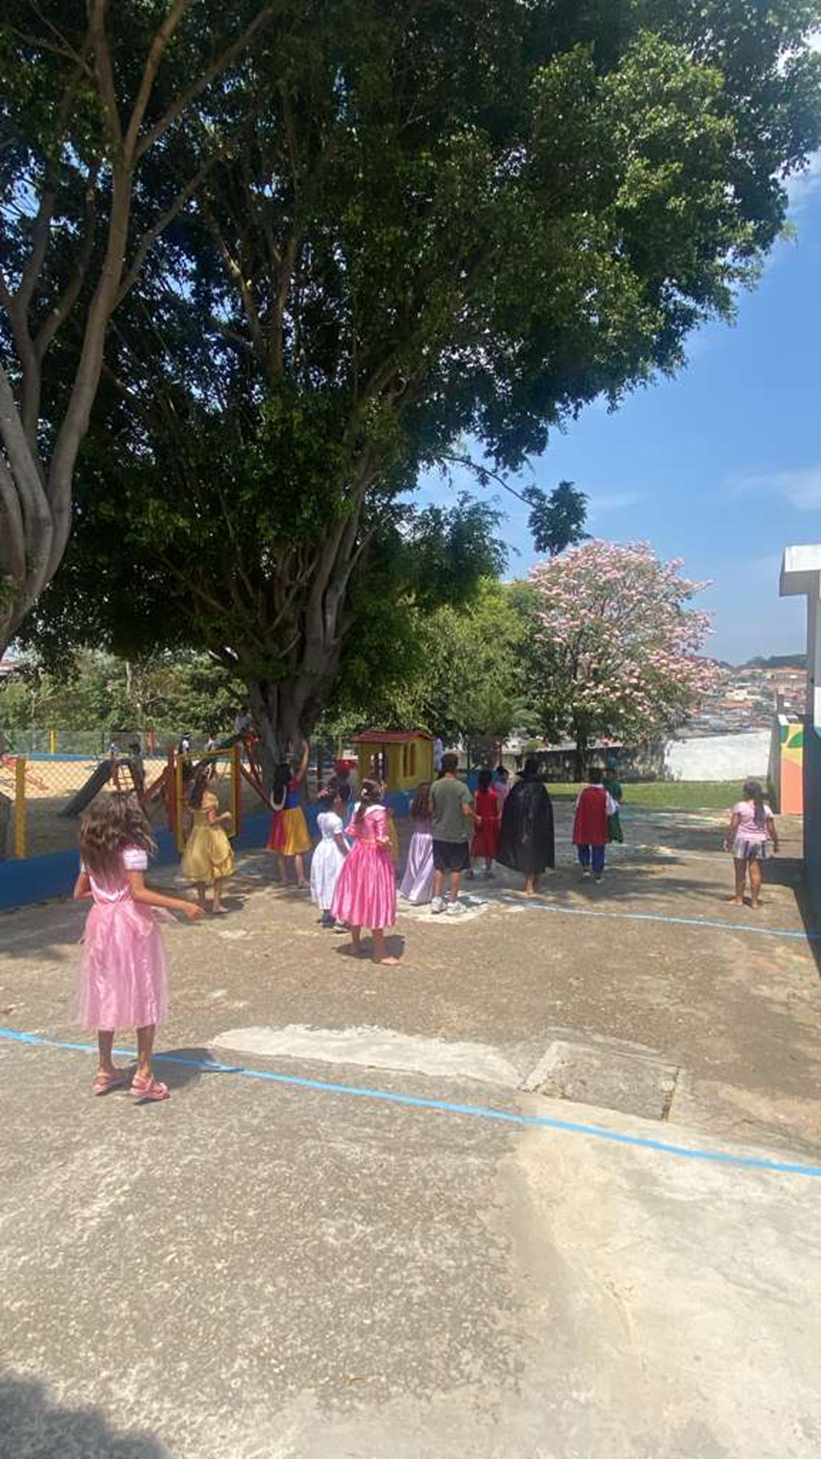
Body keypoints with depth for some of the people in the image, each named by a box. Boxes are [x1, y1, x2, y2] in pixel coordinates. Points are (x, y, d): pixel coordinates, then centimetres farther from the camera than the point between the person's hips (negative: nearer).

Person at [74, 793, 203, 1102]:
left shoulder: (90, 853, 7)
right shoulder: (132, 849, -13)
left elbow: (79, 893, 11)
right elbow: (138, 893, -20)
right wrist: (182, 905, -21)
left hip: (102, 923, 6)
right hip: (132, 925, -6)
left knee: (106, 996, 16)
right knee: (144, 997, 3)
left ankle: (106, 1071, 26)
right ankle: (143, 1075, 5)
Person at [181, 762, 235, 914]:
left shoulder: (194, 795, 1)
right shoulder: (210, 797, -19)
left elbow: (193, 818, 7)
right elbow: (212, 820, -20)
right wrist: (224, 816, -4)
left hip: (197, 834, 7)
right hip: (211, 834, -7)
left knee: (200, 869, 17)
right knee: (218, 871, 5)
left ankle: (201, 901, 26)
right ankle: (216, 904, 6)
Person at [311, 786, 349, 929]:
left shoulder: (320, 817, 2)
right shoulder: (335, 820, -22)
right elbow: (340, 841, -21)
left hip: (323, 850, 8)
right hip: (335, 853, -8)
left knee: (326, 883, 19)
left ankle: (326, 915, 33)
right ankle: (340, 921, -4)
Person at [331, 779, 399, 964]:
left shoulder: (358, 808, 1)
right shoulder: (379, 811, -18)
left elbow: (351, 832, 6)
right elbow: (382, 841, -19)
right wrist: (388, 845, 0)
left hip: (358, 855, 7)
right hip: (375, 858, -7)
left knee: (357, 899, 17)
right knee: (375, 902, -1)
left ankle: (356, 944, 31)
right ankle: (379, 953, 5)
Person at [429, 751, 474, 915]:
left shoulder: (435, 786, -3)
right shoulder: (461, 787, -14)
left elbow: (431, 809, 1)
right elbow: (467, 810, -18)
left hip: (439, 833, 3)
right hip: (458, 834, -3)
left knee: (439, 867, 13)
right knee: (456, 869, 7)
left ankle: (436, 900, 14)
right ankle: (453, 903, 12)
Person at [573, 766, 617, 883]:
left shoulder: (584, 792, -12)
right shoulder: (605, 794, -13)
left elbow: (578, 808, -3)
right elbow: (610, 811, -8)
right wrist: (614, 803, 9)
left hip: (584, 827, 0)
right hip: (599, 829, 0)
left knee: (583, 847, 20)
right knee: (598, 850, 10)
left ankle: (585, 868, 8)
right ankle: (598, 874, 13)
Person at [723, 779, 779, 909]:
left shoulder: (739, 806, -10)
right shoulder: (765, 808, 1)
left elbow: (733, 826, -11)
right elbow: (771, 829, 2)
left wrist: (727, 840, -2)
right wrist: (775, 843, 14)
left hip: (742, 841, -3)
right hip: (759, 842, 3)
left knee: (740, 873, 8)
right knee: (755, 873, 8)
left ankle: (739, 899, 17)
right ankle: (755, 901, 12)